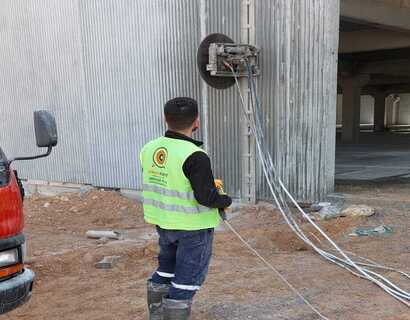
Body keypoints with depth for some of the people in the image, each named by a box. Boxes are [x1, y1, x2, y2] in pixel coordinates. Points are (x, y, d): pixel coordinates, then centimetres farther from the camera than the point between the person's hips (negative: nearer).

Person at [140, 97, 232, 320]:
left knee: (165, 271, 24)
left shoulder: (149, 149, -2)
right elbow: (206, 197, -25)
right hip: (193, 227, -7)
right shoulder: (195, 157, -24)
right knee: (187, 280, 6)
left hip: (163, 223, 7)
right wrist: (226, 201, -5)